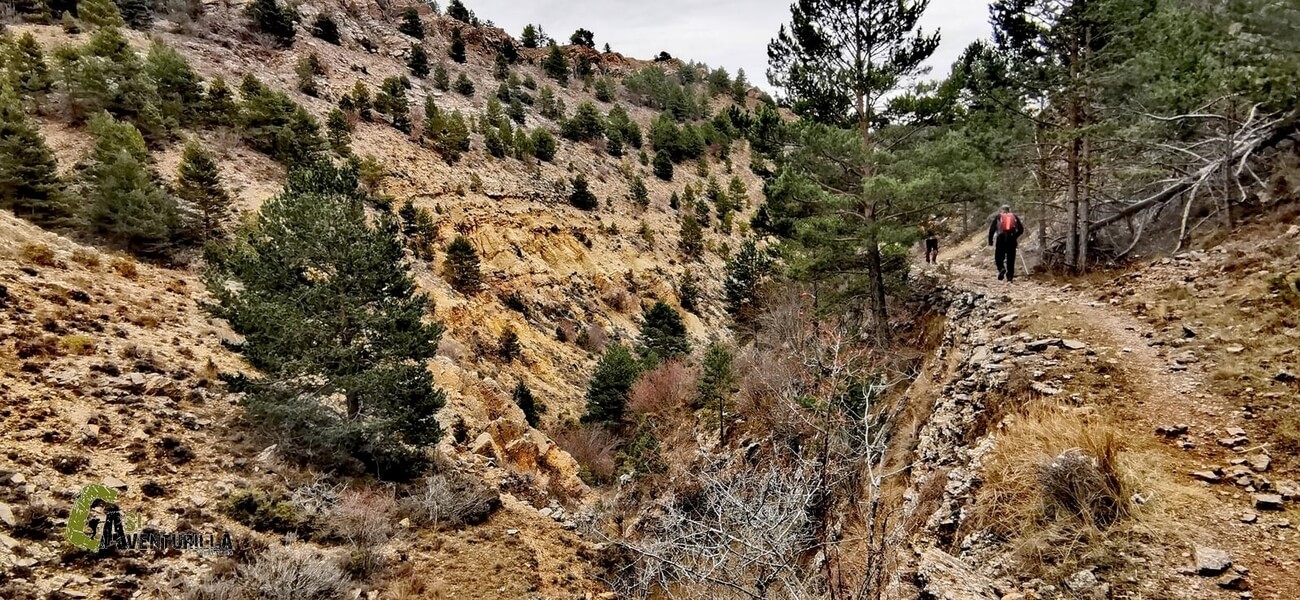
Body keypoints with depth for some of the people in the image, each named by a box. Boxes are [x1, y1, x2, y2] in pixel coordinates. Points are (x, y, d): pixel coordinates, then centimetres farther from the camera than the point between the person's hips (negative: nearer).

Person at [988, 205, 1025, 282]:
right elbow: (1021, 229, 13)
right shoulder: (1014, 217, 15)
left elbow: (992, 229, 2)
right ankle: (1009, 277, 7)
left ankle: (1001, 269, -23)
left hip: (1001, 239, -1)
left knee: (999, 258, 7)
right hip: (1012, 240, 1)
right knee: (1010, 259, 9)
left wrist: (990, 240, 6)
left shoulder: (998, 216, 11)